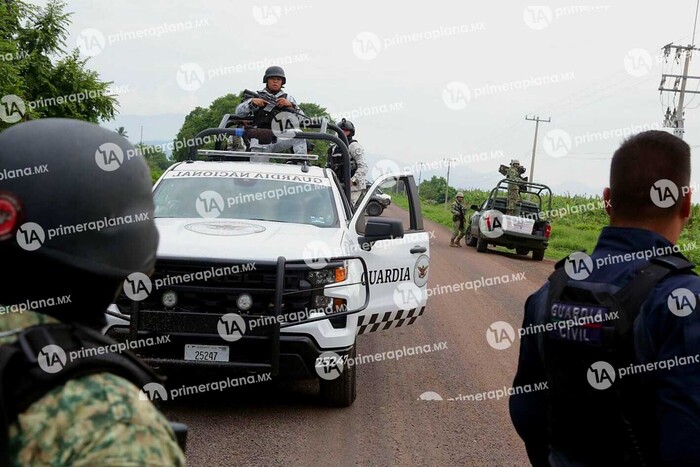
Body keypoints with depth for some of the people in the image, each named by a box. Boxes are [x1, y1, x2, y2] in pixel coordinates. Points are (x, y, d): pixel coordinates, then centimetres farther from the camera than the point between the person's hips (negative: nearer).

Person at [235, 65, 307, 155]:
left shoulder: (287, 98, 19)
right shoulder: (257, 96, 17)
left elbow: (301, 118, 7)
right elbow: (239, 112, 8)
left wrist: (290, 105, -11)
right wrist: (252, 102, -9)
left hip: (280, 139, 0)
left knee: (299, 138, -27)